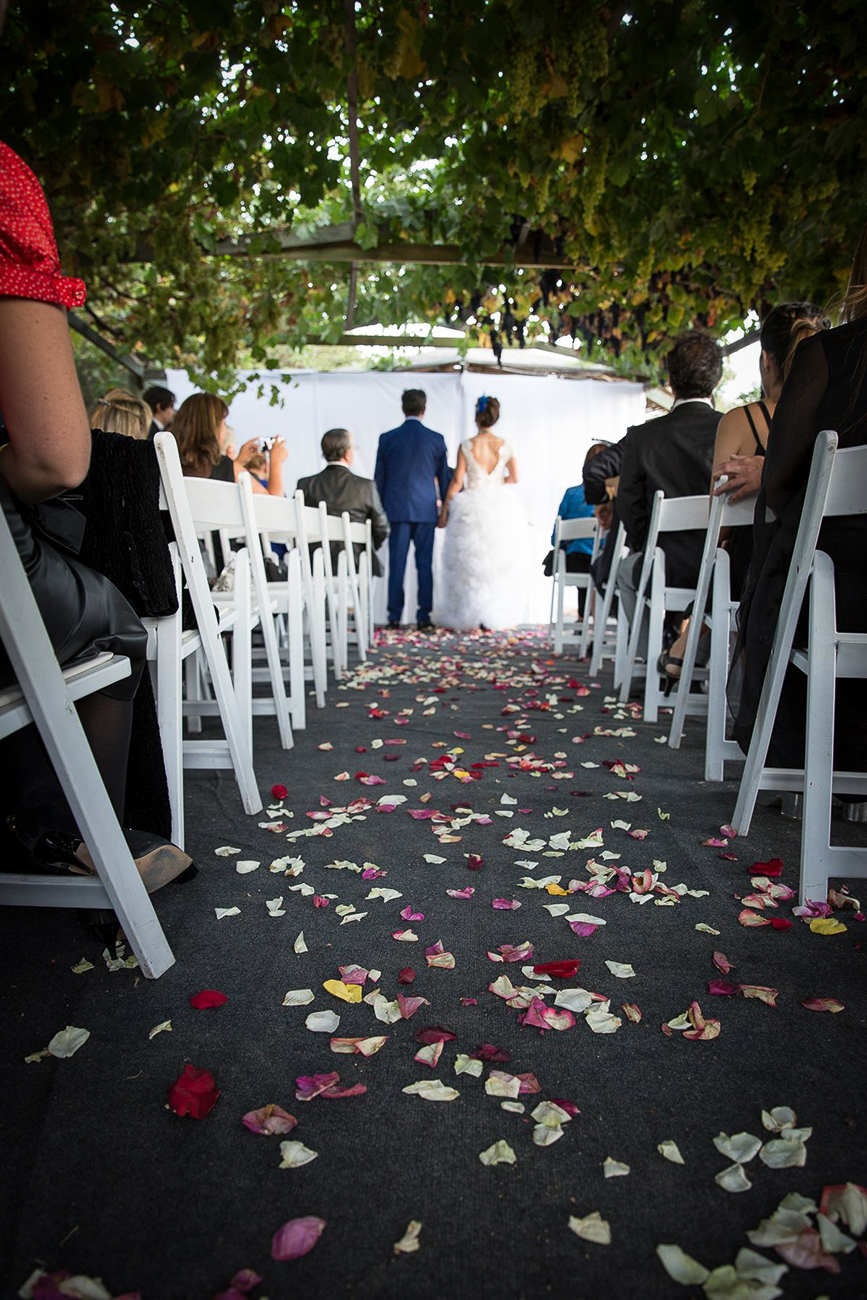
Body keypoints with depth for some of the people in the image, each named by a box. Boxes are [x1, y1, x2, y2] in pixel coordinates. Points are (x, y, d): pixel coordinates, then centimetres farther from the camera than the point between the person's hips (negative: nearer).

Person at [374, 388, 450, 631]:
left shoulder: (387, 438, 1)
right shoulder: (436, 439, 0)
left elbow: (379, 478, 5)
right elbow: (444, 477, 6)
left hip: (396, 509, 0)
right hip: (425, 509, 0)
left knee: (396, 564, 2)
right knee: (425, 564, 4)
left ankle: (394, 617, 4)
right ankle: (424, 617, 4)